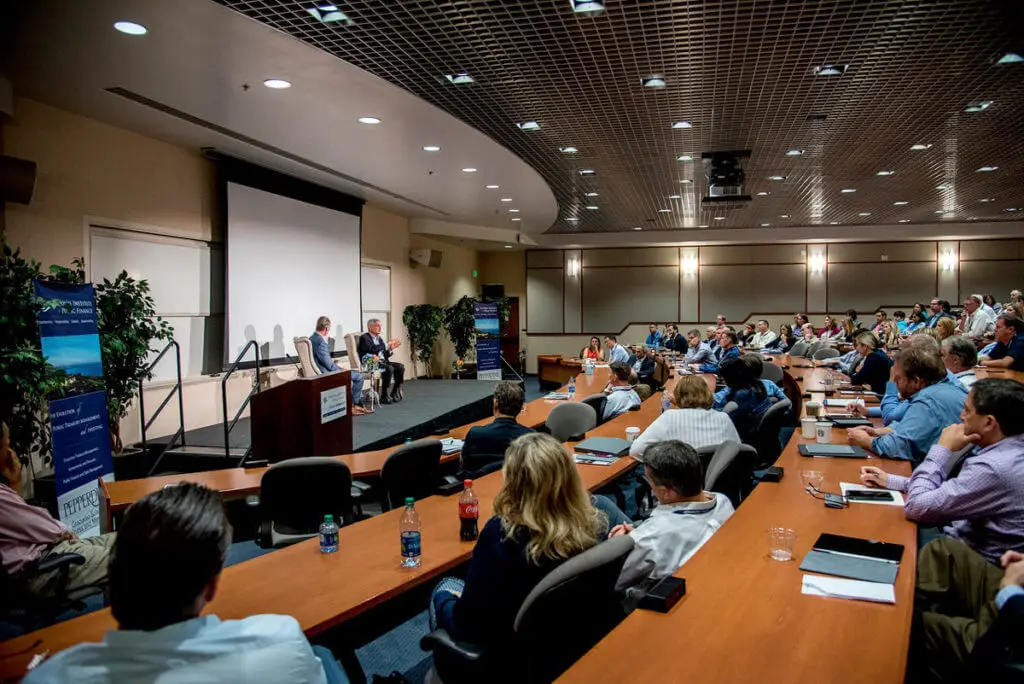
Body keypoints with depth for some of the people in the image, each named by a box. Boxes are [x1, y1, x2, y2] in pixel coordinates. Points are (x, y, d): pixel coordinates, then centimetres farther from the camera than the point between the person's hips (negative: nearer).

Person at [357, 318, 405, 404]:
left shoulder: (379, 338, 20)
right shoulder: (364, 337, -4)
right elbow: (371, 349, -23)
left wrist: (390, 348, 0)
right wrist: (386, 345, -17)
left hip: (382, 361, 8)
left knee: (400, 367, -11)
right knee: (389, 368, -32)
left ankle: (394, 393, -3)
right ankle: (384, 396, -22)